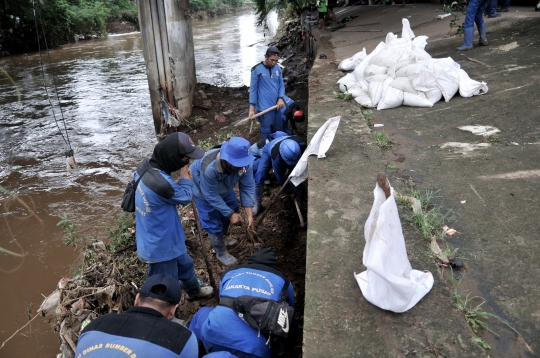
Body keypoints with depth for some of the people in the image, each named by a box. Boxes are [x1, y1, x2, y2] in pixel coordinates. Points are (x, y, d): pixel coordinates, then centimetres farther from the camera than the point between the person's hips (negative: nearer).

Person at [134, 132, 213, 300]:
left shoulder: (147, 165, -11)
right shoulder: (161, 183, -40)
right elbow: (186, 197, -20)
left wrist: (183, 178, -8)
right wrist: (184, 173, -17)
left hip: (161, 239, 10)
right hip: (160, 246, -10)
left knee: (185, 264, 34)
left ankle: (194, 290, 60)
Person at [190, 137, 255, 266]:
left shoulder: (245, 163, -33)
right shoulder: (209, 168, -46)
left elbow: (247, 187, -22)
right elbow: (211, 196, -33)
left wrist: (249, 213, -26)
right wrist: (230, 214, -29)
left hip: (224, 190, 5)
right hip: (205, 193, -5)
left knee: (228, 214, 22)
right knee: (214, 224, 4)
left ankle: (221, 239, 53)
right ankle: (221, 252, 33)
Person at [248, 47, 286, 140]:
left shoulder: (278, 69, 7)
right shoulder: (257, 69, -7)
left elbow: (281, 85, 12)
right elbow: (253, 89, -6)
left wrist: (281, 98, -7)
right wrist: (252, 108, -10)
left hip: (277, 106, 5)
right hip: (264, 107, -5)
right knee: (266, 132, -1)